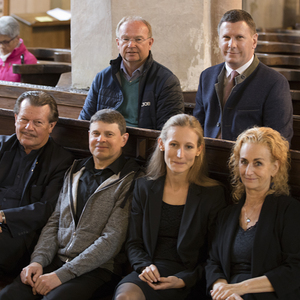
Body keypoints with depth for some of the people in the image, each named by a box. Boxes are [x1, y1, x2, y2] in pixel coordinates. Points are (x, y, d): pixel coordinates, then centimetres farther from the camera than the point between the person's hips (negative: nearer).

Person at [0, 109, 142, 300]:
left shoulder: (129, 181, -4)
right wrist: (38, 260, -3)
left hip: (94, 269, -5)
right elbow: (54, 221, 16)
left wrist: (61, 275, -15)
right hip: (56, 261, 5)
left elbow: (112, 240, -11)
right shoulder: (75, 171, 17)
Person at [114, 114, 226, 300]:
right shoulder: (144, 187, 10)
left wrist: (184, 280, -13)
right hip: (149, 274, 3)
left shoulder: (213, 194, 1)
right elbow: (134, 242, 12)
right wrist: (144, 266, -9)